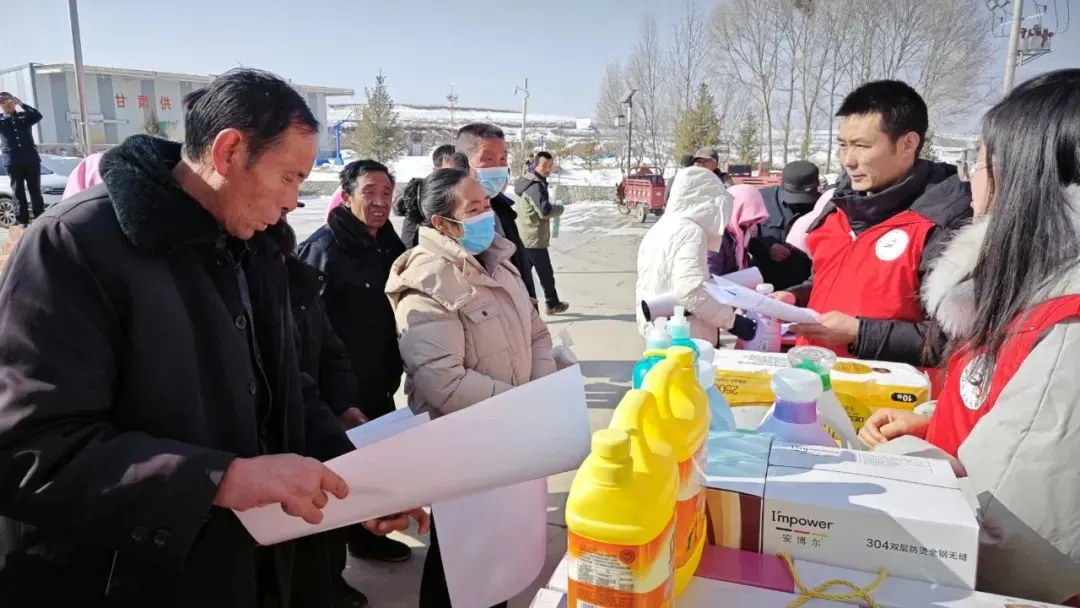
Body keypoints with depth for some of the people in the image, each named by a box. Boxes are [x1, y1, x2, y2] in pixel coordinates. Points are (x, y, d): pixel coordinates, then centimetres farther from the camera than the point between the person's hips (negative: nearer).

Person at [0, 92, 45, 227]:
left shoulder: (24, 116, 11)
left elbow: (37, 116, -8)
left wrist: (21, 104, -11)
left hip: (31, 159, 0)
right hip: (12, 161, 0)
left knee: (35, 190, 3)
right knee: (18, 191, 2)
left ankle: (40, 218, 6)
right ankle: (22, 219, 5)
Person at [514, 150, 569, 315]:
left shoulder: (527, 180, 14)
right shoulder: (536, 185, -20)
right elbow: (545, 211, -28)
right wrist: (560, 208, -8)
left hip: (523, 237, 10)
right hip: (534, 239, -10)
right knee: (546, 273, 6)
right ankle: (552, 304, 20)